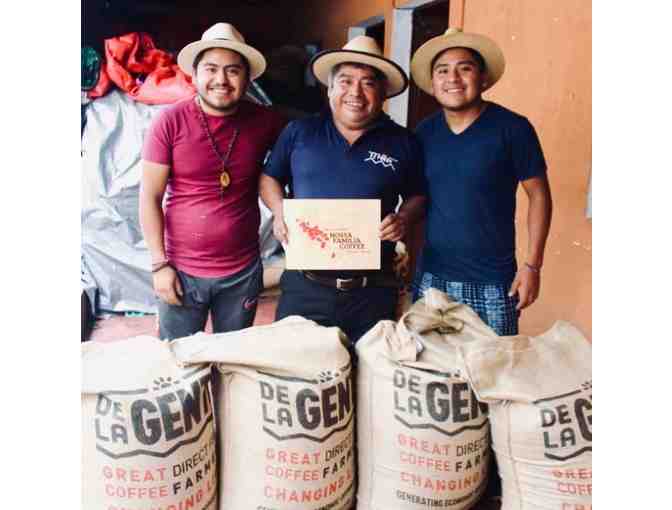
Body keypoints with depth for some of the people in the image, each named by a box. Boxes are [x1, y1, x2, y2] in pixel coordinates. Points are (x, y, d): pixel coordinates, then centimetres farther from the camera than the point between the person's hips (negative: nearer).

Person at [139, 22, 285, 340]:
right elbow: (150, 197, -7)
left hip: (243, 272, 2)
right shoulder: (170, 122, -10)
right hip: (182, 270, -1)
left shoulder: (264, 121, -5)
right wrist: (159, 264, -9)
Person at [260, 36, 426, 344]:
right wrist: (279, 212, -5)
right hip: (304, 286, 0)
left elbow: (418, 196, 13)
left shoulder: (402, 143, 4)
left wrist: (404, 218, -8)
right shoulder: (298, 132, 5)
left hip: (373, 292, 0)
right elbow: (269, 178, 14)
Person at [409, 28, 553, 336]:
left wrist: (532, 264, -7)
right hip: (430, 277, 4)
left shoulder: (512, 128, -8)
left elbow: (538, 194, -4)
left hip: (492, 283, -3)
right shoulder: (424, 132, 4)